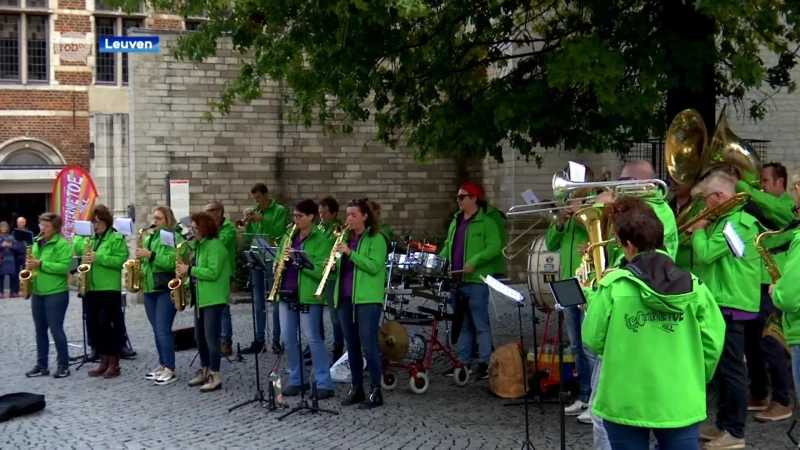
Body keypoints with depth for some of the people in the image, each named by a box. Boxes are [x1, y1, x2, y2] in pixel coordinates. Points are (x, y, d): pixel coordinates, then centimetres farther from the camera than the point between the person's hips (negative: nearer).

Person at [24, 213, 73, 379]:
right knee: (40, 330, 11)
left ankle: (63, 365, 6)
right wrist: (29, 266, -1)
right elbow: (33, 263, 22)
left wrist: (40, 264, -22)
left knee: (56, 329, -4)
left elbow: (64, 267, -20)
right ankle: (41, 365, 18)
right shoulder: (36, 243, 13)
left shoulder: (63, 244, -9)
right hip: (37, 293, 7)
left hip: (56, 293, -7)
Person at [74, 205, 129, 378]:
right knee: (94, 324, 8)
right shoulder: (90, 239, 16)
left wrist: (98, 257, -20)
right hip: (91, 288, 7)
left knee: (107, 324, -5)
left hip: (109, 289, -7)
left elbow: (121, 260, -14)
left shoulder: (117, 238, -5)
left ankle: (114, 363, 3)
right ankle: (104, 361, 17)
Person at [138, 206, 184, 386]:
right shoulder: (148, 238, 16)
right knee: (157, 330, 11)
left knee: (163, 330, -9)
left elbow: (172, 262, -20)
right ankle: (162, 365, 20)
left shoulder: (174, 237, -8)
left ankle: (170, 370, -4)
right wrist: (140, 260, 2)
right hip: (149, 289, 8)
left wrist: (150, 254, -21)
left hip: (167, 289, -8)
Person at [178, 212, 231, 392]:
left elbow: (213, 273, -23)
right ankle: (204, 371, 24)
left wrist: (189, 270, -18)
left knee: (211, 337, -8)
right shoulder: (198, 245, 15)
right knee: (199, 337, 14)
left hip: (213, 298, -10)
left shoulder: (215, 245, -15)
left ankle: (215, 376, -3)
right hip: (200, 297, 10)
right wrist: (186, 275, 2)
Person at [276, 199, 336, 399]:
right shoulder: (288, 237, 13)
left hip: (308, 296, -7)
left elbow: (320, 271, -16)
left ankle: (325, 384, 2)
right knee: (288, 338, 9)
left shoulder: (322, 240, -7)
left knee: (313, 339, -4)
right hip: (286, 293, 7)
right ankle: (297, 380, 22)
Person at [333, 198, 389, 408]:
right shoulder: (346, 239, 16)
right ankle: (356, 388, 18)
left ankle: (376, 391, -1)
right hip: (345, 298, 7)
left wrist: (350, 252, -23)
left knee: (368, 345, -8)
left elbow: (374, 266, -17)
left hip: (367, 299, -7)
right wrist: (334, 266, -2)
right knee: (351, 345, 10)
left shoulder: (376, 239, -5)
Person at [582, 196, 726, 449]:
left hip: (625, 403, -1)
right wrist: (696, 380, 13)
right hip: (679, 403, 1)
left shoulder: (613, 286, -11)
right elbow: (713, 342, -3)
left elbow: (592, 340, -5)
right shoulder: (692, 286, -6)